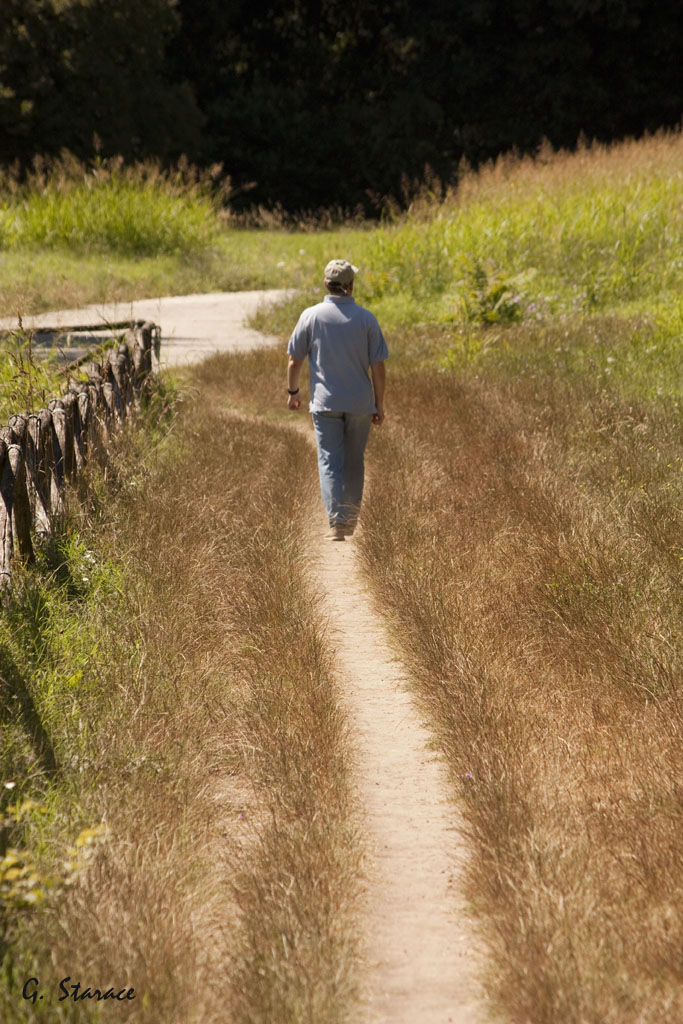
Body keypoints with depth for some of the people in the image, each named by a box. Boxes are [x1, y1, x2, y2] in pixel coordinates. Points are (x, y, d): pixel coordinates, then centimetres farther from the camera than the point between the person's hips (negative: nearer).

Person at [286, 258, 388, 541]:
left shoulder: (311, 316, -5)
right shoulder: (366, 318, -4)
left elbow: (294, 360, 0)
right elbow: (378, 367, -3)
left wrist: (293, 392, 16)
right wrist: (379, 406, 5)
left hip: (325, 403, -1)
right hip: (360, 403, 2)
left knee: (330, 463, -1)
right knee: (354, 463, 15)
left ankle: (337, 521, -14)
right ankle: (350, 520, 24)